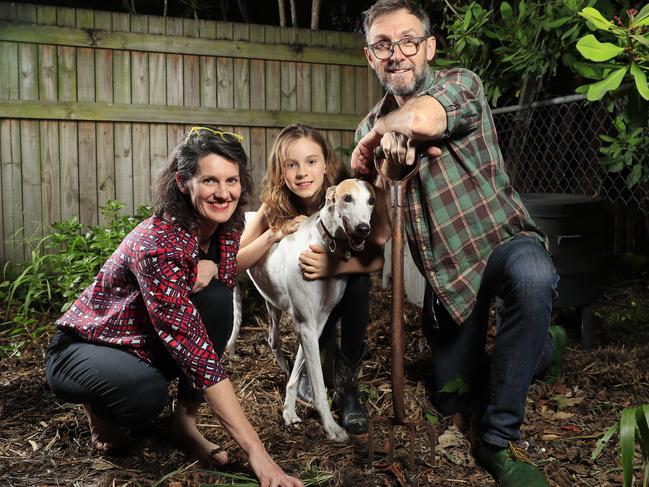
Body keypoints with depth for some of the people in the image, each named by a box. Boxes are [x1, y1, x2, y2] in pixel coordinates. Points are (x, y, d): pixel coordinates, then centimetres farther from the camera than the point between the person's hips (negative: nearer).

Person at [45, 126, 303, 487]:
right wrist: (256, 450, -40)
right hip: (82, 348, -6)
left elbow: (228, 279, 5)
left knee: (216, 297, -23)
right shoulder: (157, 244, -34)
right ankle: (101, 408, 2)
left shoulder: (227, 229, -13)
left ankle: (186, 421, -6)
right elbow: (196, 349, -38)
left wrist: (209, 267, -24)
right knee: (146, 391, -37)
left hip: (152, 349, 6)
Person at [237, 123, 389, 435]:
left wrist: (333, 266, -49)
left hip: (343, 281, 0)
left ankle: (346, 385, -21)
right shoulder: (274, 207, -20)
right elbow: (235, 262, -20)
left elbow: (376, 258, -31)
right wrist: (274, 234, -35)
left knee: (357, 279, -32)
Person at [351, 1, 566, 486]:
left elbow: (420, 119, -35)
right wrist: (387, 156, -23)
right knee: (452, 400, 12)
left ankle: (498, 439, -26)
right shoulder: (371, 128, 6)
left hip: (502, 240, -5)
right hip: (444, 272, 6)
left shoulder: (460, 83, -11)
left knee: (532, 277, -42)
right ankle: (544, 346, 39)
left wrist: (383, 127, -13)